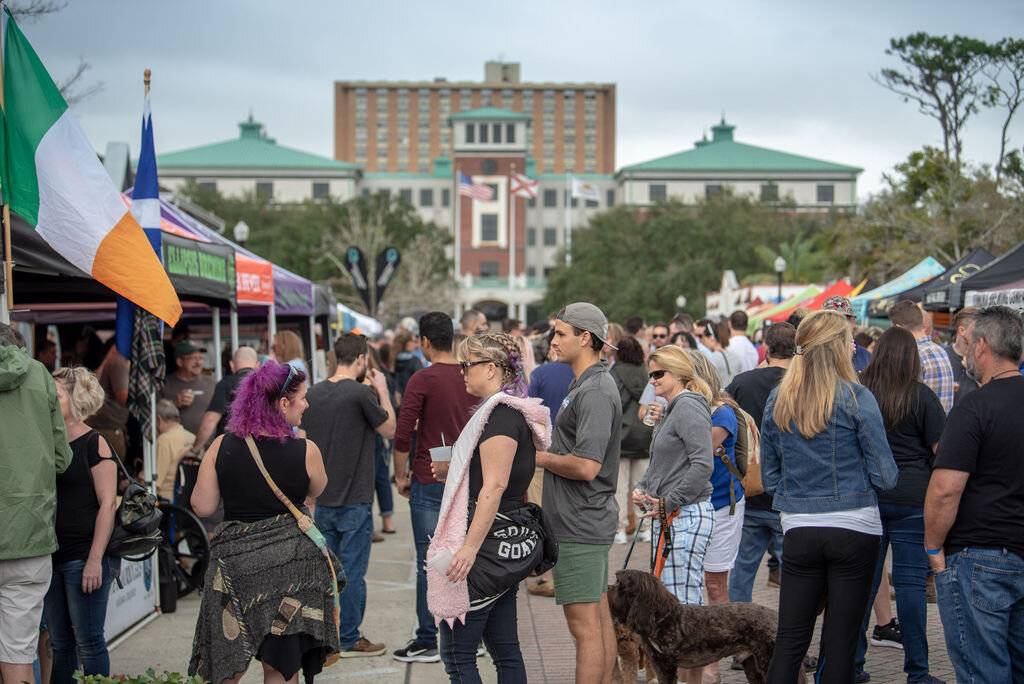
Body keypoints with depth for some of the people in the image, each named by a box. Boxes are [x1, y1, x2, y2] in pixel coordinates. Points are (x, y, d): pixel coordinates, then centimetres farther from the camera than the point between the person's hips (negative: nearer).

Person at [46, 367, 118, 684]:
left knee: (88, 641, -3)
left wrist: (95, 559, -17)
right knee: (59, 643, 11)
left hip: (84, 557, -7)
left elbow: (107, 504, -11)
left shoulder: (94, 443, -6)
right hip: (51, 557, 7)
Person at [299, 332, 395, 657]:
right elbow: (389, 430, -1)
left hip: (322, 499, 6)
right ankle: (349, 640, 8)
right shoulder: (361, 393, -14)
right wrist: (382, 391, 7)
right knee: (352, 571, 2)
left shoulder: (313, 393, 4)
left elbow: (303, 442, 11)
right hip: (355, 499, -6)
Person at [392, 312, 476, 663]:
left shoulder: (422, 380, -12)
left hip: (430, 480, -5)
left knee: (429, 561, 1)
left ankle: (427, 641, 6)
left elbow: (403, 434, -15)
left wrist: (401, 475, -2)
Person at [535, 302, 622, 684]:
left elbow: (585, 466, -26)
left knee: (584, 623, -6)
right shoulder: (585, 385, 15)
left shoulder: (594, 392, -19)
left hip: (580, 526, -11)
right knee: (599, 618, 15)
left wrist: (540, 458, -12)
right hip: (589, 523, 11)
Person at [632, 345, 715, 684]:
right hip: (668, 517, 10)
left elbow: (703, 464, -21)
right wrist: (641, 489, 7)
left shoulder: (688, 408, -12)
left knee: (683, 605, -8)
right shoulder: (671, 410, 18)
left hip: (686, 516, -10)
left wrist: (669, 502, -16)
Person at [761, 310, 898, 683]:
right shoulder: (856, 399, -8)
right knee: (840, 641, 4)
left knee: (789, 640, 7)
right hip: (854, 530, -3)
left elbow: (769, 477, 11)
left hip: (798, 530, 3)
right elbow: (885, 476, -7)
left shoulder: (777, 401, 4)